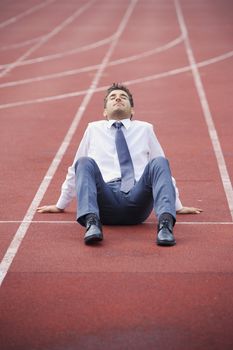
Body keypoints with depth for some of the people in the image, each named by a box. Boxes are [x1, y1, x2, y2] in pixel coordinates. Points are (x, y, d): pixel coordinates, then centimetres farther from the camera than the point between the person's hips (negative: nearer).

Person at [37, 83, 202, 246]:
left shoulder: (145, 129, 24)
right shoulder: (93, 129, 23)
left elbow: (163, 168, 29)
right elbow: (76, 169, 30)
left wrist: (177, 206, 29)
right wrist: (60, 205, 34)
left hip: (138, 199, 0)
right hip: (106, 200, 0)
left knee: (158, 163, -27)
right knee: (85, 163, -28)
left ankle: (165, 223, -46)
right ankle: (92, 223, -47)